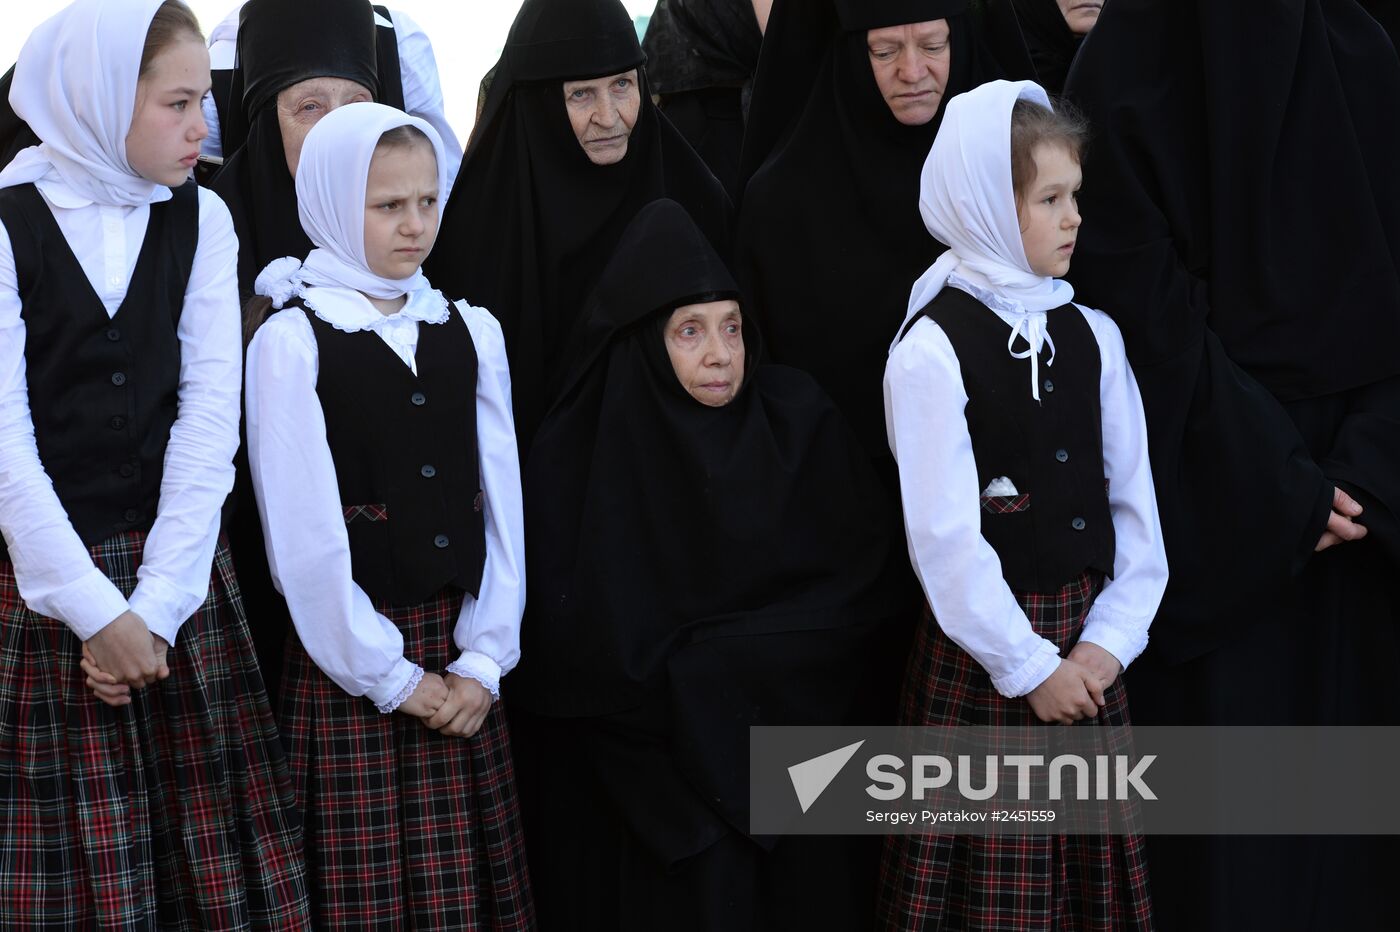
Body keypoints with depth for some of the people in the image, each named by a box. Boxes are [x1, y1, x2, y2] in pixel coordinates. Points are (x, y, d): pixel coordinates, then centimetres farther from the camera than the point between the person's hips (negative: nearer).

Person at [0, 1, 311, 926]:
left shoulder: (200, 218, 5)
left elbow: (209, 410, -2)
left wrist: (156, 604, -11)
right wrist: (95, 609, -13)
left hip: (175, 578, 3)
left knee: (212, 857, 2)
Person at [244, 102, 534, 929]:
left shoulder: (473, 332, 9)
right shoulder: (292, 339, -6)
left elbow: (501, 505, 5)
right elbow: (304, 533, -10)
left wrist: (484, 660, -4)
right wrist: (391, 677, -9)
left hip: (460, 661, 4)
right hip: (349, 669, -4)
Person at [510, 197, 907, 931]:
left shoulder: (801, 422, -3)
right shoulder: (581, 452, -8)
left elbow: (859, 596, -5)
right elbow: (567, 645, -9)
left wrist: (693, 666, -12)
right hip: (646, 782, -1)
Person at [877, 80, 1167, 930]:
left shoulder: (1093, 336, 6)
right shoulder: (931, 349, -11)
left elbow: (1133, 501, 4)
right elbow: (943, 535, -14)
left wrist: (1108, 640, -6)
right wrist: (1029, 665, -12)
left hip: (1088, 652, 5)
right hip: (982, 659, -5)